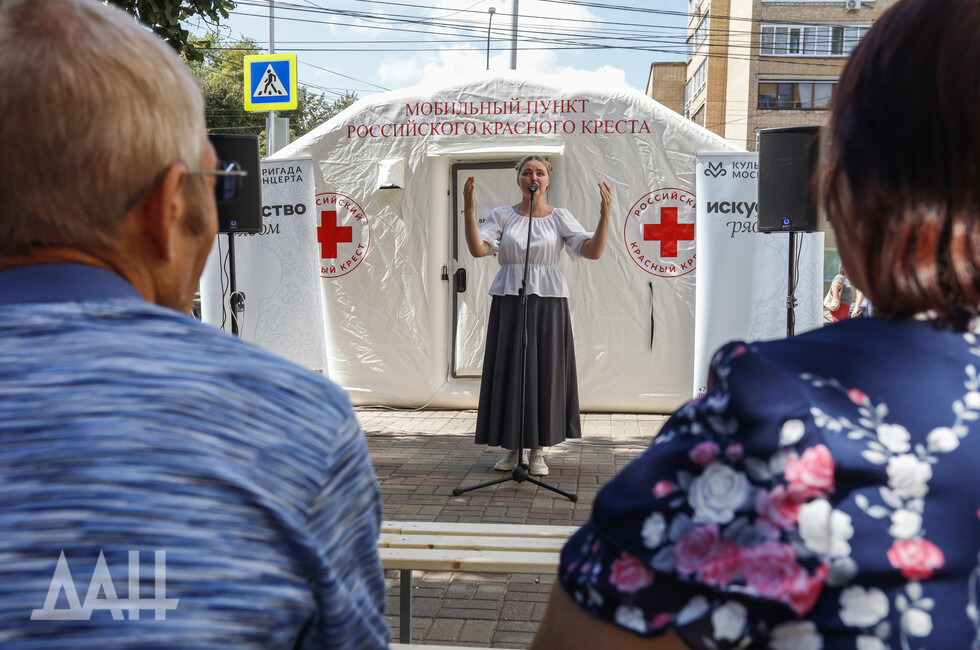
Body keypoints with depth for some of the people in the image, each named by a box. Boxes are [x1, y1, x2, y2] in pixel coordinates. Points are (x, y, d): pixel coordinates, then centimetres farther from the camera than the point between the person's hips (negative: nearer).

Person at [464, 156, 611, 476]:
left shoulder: (560, 217, 7)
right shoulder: (501, 215, 7)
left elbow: (593, 251, -5)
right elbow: (478, 249, -9)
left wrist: (605, 214, -17)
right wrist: (469, 209, -18)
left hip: (548, 303, 0)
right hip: (509, 302, 0)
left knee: (545, 372, 1)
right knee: (509, 372, 2)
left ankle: (538, 452, 12)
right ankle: (512, 449, 16)